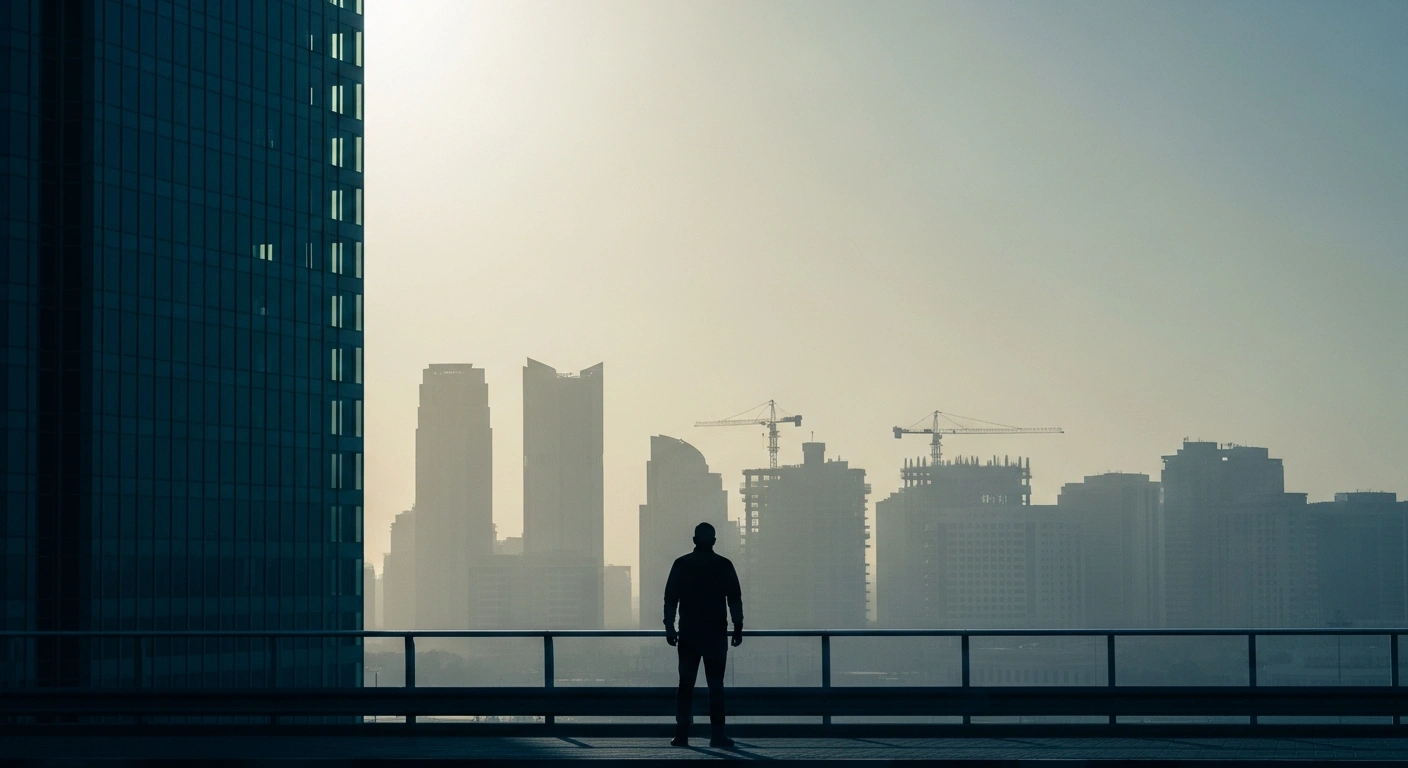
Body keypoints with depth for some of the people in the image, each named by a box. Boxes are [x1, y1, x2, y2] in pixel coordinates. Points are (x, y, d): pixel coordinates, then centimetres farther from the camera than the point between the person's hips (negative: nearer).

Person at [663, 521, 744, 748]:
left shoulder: (681, 564, 2)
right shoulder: (724, 566, 0)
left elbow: (670, 599, 0)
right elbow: (735, 599, -2)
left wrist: (669, 628, 3)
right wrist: (738, 628, 2)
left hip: (688, 633, 1)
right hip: (716, 633, -1)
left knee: (686, 684, 4)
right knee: (715, 685, 2)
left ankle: (682, 734, -1)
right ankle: (717, 735, -3)